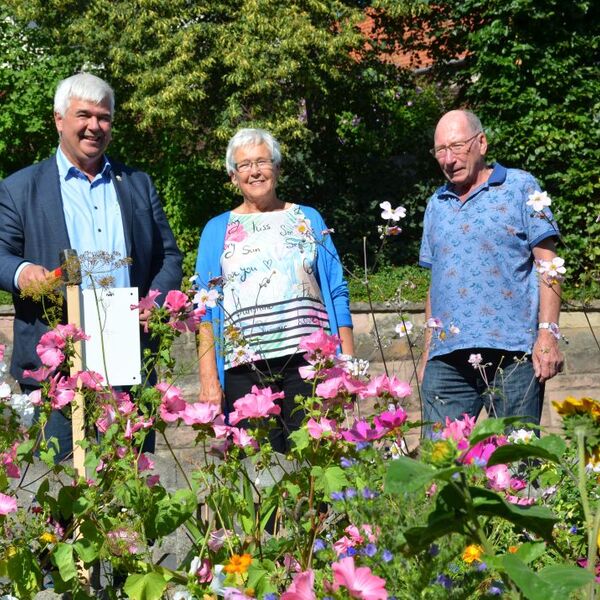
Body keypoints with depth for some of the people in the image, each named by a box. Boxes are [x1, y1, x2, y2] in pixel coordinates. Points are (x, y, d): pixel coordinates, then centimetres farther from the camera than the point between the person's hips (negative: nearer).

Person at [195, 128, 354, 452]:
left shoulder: (309, 219, 14)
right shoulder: (217, 230, 13)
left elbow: (337, 292, 12)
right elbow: (205, 311, 8)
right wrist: (208, 380, -2)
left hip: (308, 361, 0)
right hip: (244, 369, 0)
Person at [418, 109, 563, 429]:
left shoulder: (519, 187, 5)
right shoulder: (436, 205, 20)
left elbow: (547, 265, 0)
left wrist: (547, 333, -11)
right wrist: (427, 351, 17)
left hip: (512, 353, -4)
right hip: (447, 358, 4)